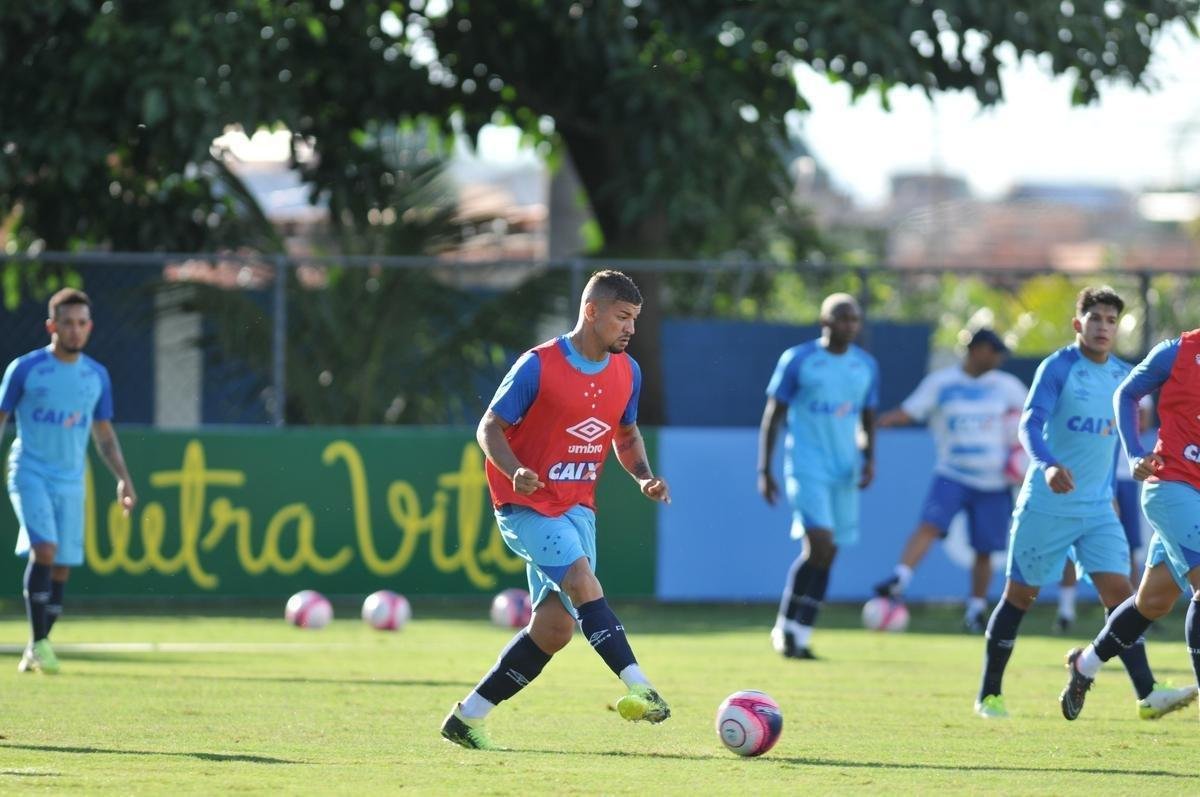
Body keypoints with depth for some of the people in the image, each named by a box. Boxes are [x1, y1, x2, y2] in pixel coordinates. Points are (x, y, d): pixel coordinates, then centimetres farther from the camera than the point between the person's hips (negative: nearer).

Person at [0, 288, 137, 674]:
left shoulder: (96, 375, 9)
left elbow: (104, 433, 18)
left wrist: (123, 478, 10)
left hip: (71, 482, 4)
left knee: (62, 567, 1)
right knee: (44, 549, -22)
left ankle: (35, 652, 12)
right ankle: (39, 642, -17)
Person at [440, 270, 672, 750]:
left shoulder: (627, 372, 6)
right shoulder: (539, 367, -14)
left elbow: (626, 434, 21)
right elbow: (489, 427, -10)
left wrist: (644, 477, 2)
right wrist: (514, 471, -29)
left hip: (577, 507, 7)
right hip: (527, 506, -7)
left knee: (555, 628, 1)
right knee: (581, 579, -29)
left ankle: (468, 717, 12)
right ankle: (638, 688, -37)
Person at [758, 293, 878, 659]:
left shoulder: (866, 366, 9)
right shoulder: (797, 360, -4)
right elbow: (772, 416, 0)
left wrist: (869, 459, 2)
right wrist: (764, 471, -4)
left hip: (845, 470, 5)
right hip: (807, 466, -5)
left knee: (826, 555, 4)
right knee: (819, 544, -20)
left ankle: (800, 635, 13)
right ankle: (785, 626, -6)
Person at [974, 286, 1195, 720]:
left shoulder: (1122, 375, 7)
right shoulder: (1058, 368, -11)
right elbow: (1030, 424, -24)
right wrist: (1048, 466, -41)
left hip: (1098, 508, 4)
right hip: (1046, 504, -4)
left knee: (1118, 590, -9)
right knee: (1020, 596, 5)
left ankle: (1147, 694, -15)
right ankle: (989, 695, 17)